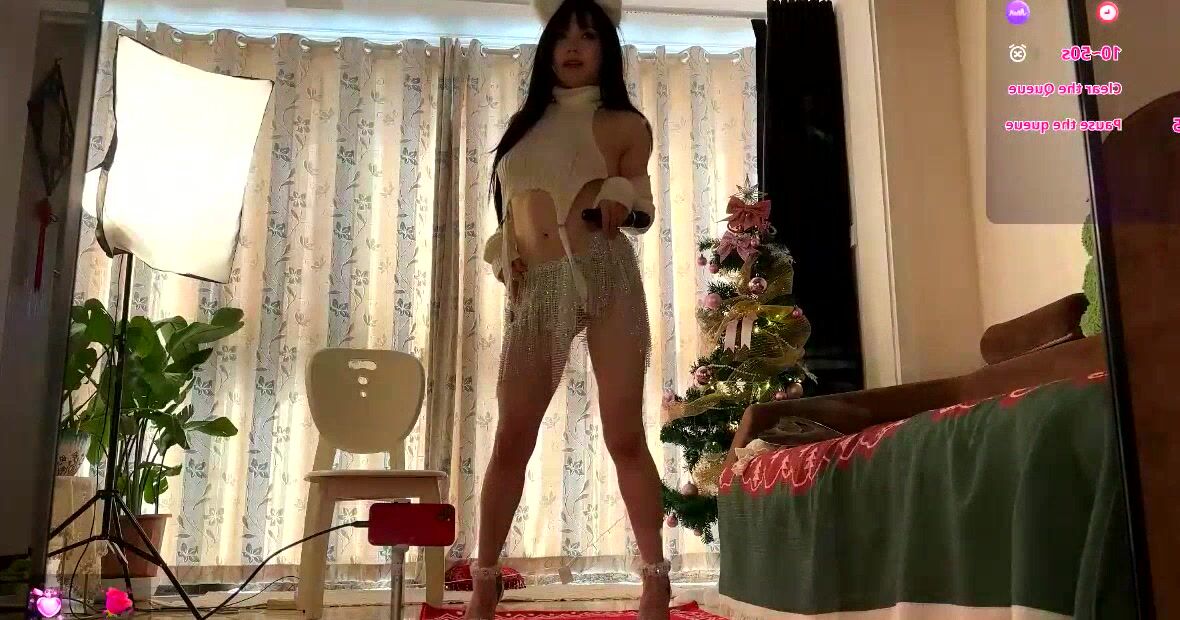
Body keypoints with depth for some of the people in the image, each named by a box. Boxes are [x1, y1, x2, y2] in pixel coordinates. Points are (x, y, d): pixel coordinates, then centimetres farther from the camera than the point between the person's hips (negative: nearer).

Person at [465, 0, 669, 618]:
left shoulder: (626, 125, 10)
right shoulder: (524, 123, 20)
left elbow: (639, 211, 10)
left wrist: (620, 199, -10)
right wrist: (505, 258, 5)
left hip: (606, 275, -3)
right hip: (535, 288, 3)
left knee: (624, 434, -4)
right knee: (511, 439, 1)